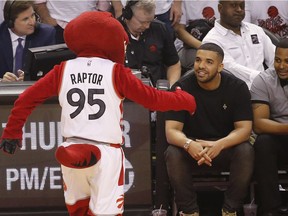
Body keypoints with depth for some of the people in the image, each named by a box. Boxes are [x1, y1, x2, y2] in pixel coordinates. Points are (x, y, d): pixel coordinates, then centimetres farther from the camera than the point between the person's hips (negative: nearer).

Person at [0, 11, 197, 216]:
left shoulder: (64, 70, 4)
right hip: (107, 153, -3)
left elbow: (26, 99, 7)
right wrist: (186, 100, 16)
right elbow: (152, 99, 0)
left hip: (71, 152, 3)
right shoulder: (115, 72, -4)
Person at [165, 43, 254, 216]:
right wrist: (189, 144, -41)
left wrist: (219, 145, -36)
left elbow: (244, 129, -15)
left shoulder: (238, 87, -9)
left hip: (227, 147, 0)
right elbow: (172, 130, -16)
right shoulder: (182, 87, -11)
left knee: (246, 151, -32)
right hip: (192, 149, 0)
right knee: (173, 154, -32)